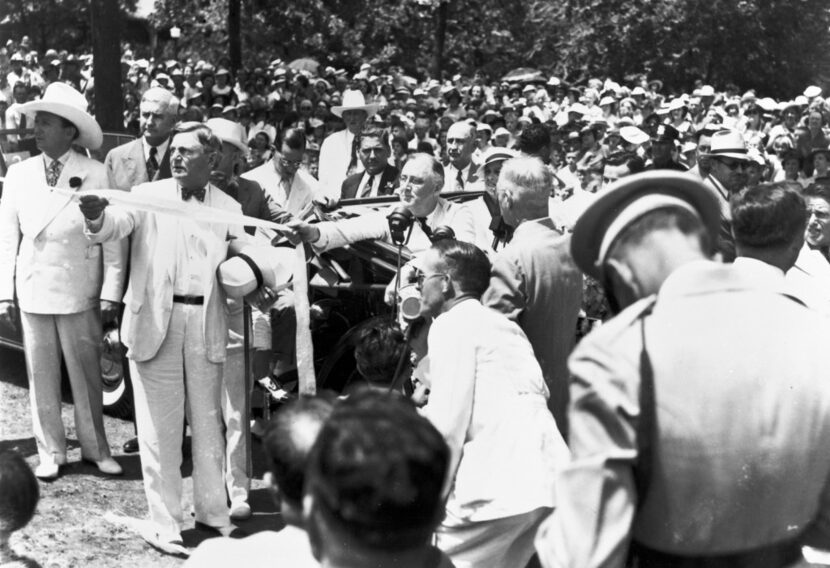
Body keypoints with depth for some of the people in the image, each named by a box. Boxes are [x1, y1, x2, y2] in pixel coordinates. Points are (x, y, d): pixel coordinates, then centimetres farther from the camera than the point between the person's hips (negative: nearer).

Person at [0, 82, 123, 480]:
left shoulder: (96, 175, -6)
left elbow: (113, 237, -6)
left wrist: (111, 291, -9)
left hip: (80, 292, -3)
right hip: (33, 290, 3)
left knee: (86, 372, 6)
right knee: (40, 374, 8)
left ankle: (95, 447, 20)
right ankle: (50, 452, 20)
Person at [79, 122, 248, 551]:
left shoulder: (228, 208, 9)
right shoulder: (148, 196, 1)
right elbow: (117, 225, -16)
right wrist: (97, 215, -38)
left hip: (206, 324, 2)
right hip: (155, 321, -2)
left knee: (207, 421, 12)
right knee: (160, 426, 2)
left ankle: (212, 511, 26)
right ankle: (165, 523, 12)